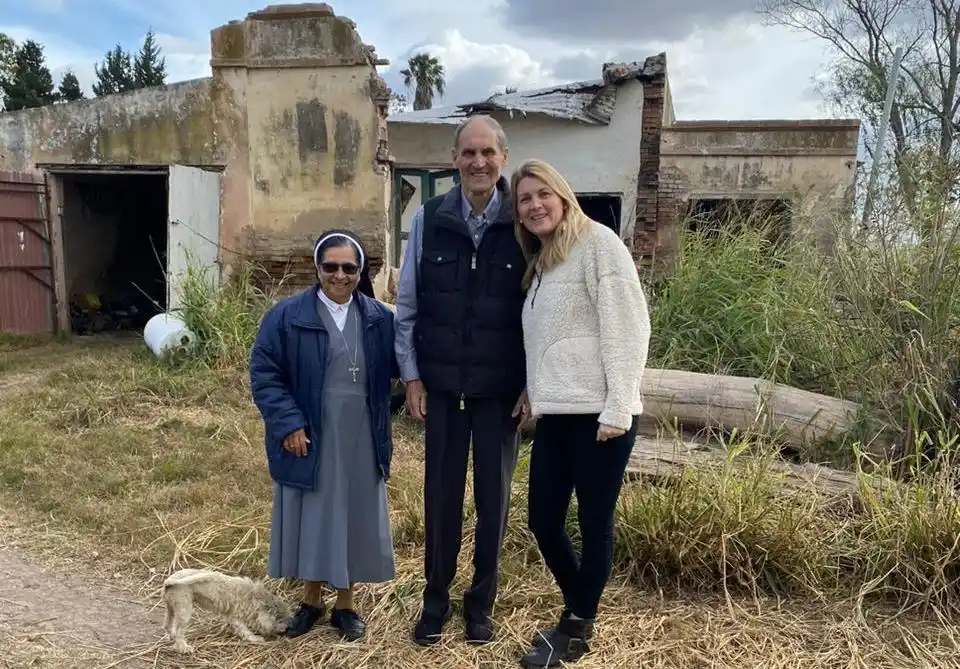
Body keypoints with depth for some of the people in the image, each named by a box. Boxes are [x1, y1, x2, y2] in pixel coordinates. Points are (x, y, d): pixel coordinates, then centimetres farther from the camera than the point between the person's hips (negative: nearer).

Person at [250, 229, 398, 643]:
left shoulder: (379, 318, 2)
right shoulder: (287, 317, -7)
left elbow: (397, 366, 8)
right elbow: (264, 374, -7)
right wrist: (289, 423, -15)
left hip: (361, 442, 2)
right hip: (309, 439, -2)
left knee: (355, 519, 12)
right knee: (312, 518, 11)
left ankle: (345, 605, 31)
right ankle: (311, 599, 34)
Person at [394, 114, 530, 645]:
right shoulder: (428, 219, -1)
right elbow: (407, 306, 3)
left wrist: (532, 382, -4)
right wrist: (411, 376, 1)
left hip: (502, 387, -1)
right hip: (441, 383, 1)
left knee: (494, 496, 10)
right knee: (440, 492, 10)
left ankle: (481, 603, 30)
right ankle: (435, 599, 30)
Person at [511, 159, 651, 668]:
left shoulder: (597, 242, -5)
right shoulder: (540, 262, 19)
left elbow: (627, 326, -13)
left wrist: (617, 408, -17)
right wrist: (534, 396, 12)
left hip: (598, 413, -8)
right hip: (554, 414, 8)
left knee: (595, 524, 6)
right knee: (543, 520, 13)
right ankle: (578, 612, 35)